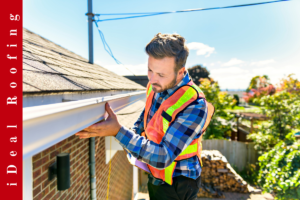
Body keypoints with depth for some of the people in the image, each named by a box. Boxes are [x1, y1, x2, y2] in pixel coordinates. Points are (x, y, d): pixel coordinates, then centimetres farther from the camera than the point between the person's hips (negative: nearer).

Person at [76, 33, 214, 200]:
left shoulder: (194, 106, -31)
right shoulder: (156, 86, -9)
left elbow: (163, 158, -33)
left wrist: (118, 131, -38)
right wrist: (134, 134, -3)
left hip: (176, 185, -6)